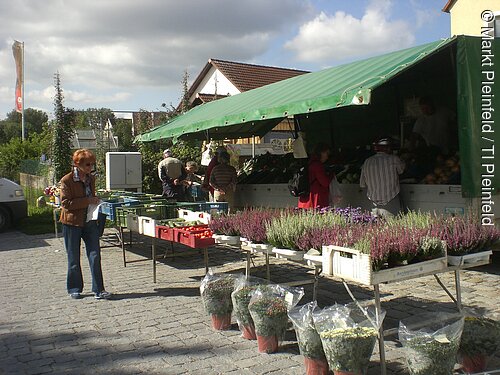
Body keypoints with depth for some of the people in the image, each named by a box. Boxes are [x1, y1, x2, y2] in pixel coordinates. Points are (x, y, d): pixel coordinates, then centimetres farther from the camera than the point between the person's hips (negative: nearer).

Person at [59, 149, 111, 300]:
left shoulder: (91, 179, 8)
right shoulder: (67, 180, -10)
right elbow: (66, 204, -16)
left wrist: (95, 201, 2)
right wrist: (87, 201, -21)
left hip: (90, 222, 5)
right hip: (72, 223, -4)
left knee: (95, 256, -1)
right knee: (74, 259, 8)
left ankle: (98, 290, 4)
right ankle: (74, 289, 23)